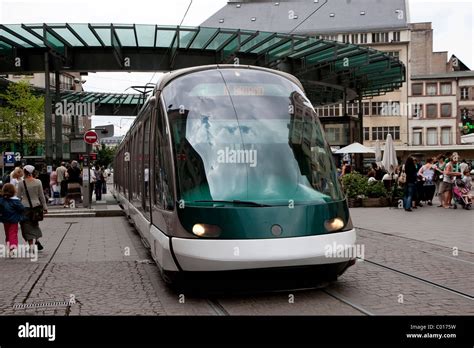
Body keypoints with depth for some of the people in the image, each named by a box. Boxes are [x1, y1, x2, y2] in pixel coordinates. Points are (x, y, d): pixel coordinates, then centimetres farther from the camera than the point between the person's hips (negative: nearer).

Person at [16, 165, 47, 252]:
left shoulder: (21, 183, -6)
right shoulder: (38, 182, -2)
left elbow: (18, 197, -1)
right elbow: (41, 196, 2)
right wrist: (45, 207, 8)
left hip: (25, 206, -2)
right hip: (36, 206, 2)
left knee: (27, 226, 5)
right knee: (34, 224, 20)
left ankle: (31, 245, 1)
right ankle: (36, 241, 9)